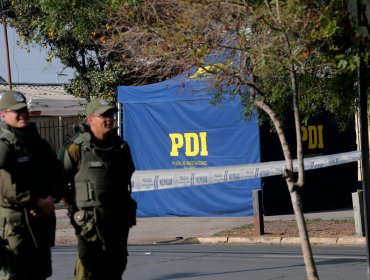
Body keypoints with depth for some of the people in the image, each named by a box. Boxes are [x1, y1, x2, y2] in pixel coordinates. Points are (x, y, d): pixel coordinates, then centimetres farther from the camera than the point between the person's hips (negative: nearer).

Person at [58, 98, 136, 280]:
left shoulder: (121, 146, 11)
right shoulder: (76, 148, -9)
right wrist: (73, 204, -3)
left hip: (119, 217, 6)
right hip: (91, 220, -6)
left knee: (116, 265, 12)